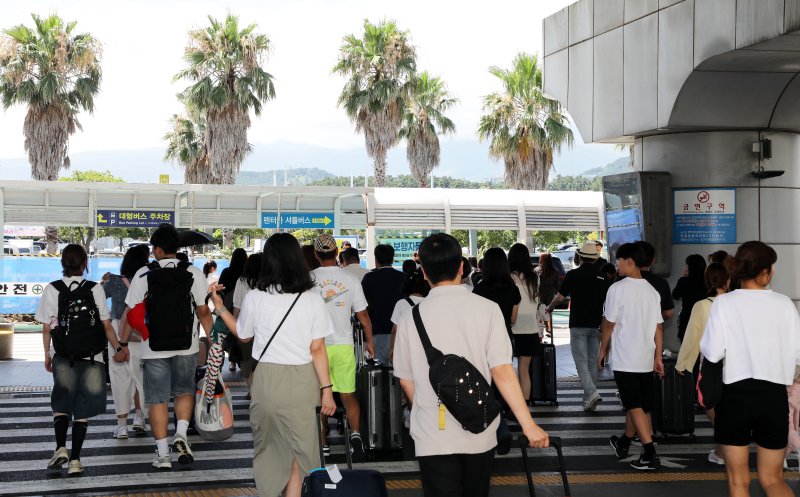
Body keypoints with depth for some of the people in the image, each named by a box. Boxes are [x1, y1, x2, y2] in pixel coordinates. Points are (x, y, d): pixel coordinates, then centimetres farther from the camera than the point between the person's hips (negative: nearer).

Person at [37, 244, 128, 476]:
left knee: (61, 404, 15)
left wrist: (47, 354, 12)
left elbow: (47, 328, -2)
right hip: (91, 358, 0)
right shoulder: (95, 289, -5)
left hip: (63, 357, 0)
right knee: (82, 409, 6)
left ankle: (61, 448, -3)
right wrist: (118, 348, 12)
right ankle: (75, 460, 4)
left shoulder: (51, 290, -5)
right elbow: (106, 326, -2)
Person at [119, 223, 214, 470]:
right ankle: (181, 434, 0)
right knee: (184, 390, 21)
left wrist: (122, 344, 5)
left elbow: (129, 313, -4)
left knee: (157, 399, 6)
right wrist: (212, 340, 8)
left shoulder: (143, 275, -4)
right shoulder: (193, 273, -2)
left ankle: (163, 454, 7)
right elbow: (204, 311, -1)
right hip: (186, 346, 1)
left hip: (154, 348, -1)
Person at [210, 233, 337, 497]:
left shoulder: (254, 298, -4)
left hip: (268, 378, 1)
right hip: (303, 381, -1)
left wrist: (220, 307, 25)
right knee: (299, 448, 9)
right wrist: (326, 389, 0)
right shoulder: (312, 298, -6)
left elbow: (242, 334, 13)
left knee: (267, 445, 18)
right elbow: (318, 349, -6)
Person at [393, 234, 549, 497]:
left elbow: (406, 380, 4)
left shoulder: (411, 317, -4)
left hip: (432, 438, -1)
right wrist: (528, 424, -9)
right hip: (479, 434, 1)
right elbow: (501, 371, -13)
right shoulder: (486, 309, -6)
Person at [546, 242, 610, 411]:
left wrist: (550, 308, 15)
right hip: (596, 325, 4)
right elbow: (608, 301, 11)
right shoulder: (602, 277, 5)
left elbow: (560, 297, -4)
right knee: (592, 362, 13)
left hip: (578, 325, -4)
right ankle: (589, 398, 18)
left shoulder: (573, 275, -7)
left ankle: (591, 393, -21)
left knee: (581, 362, -4)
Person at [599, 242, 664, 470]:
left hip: (624, 358, -6)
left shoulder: (618, 289, -12)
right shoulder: (652, 291, 5)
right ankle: (624, 444, 35)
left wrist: (602, 351, 4)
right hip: (645, 359, 6)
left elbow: (609, 324, -8)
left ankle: (650, 454, -13)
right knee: (635, 404, 18)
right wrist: (658, 357, 11)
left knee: (635, 406, -6)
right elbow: (658, 327, 6)